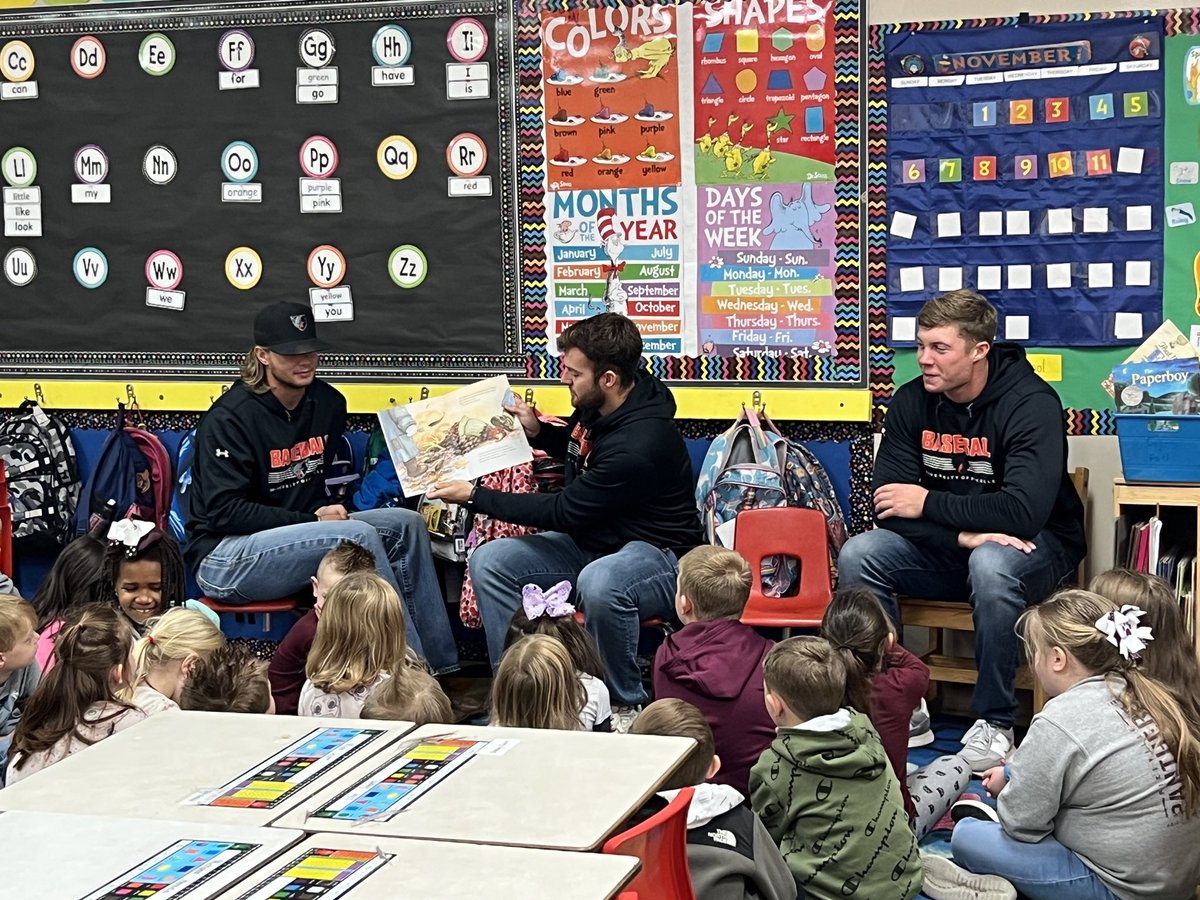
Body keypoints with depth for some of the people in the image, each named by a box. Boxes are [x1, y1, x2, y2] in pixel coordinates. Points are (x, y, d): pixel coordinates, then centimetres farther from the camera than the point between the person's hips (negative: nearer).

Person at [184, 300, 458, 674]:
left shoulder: (328, 403, 7)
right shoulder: (230, 417, -15)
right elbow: (225, 512, -19)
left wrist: (330, 508, -1)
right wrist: (310, 519, -19)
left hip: (301, 532, 8)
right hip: (224, 557, -8)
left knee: (405, 524, -11)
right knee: (359, 535, -28)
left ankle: (439, 666, -12)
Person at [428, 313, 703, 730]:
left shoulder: (640, 444, -30)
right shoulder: (597, 406, -4)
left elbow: (564, 512, -23)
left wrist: (475, 496, -16)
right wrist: (537, 431, 0)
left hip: (656, 552, -9)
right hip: (591, 539, 9)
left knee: (598, 583, -42)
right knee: (490, 561, -6)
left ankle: (627, 706, -19)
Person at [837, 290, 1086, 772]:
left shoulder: (1031, 403, -20)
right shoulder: (911, 401, -5)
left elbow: (1024, 512, -32)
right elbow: (887, 504, -11)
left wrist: (929, 503, -22)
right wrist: (962, 533, -27)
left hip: (1036, 546, -5)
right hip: (946, 549, 5)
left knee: (990, 565, -38)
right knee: (856, 556, -19)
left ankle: (994, 721, -22)